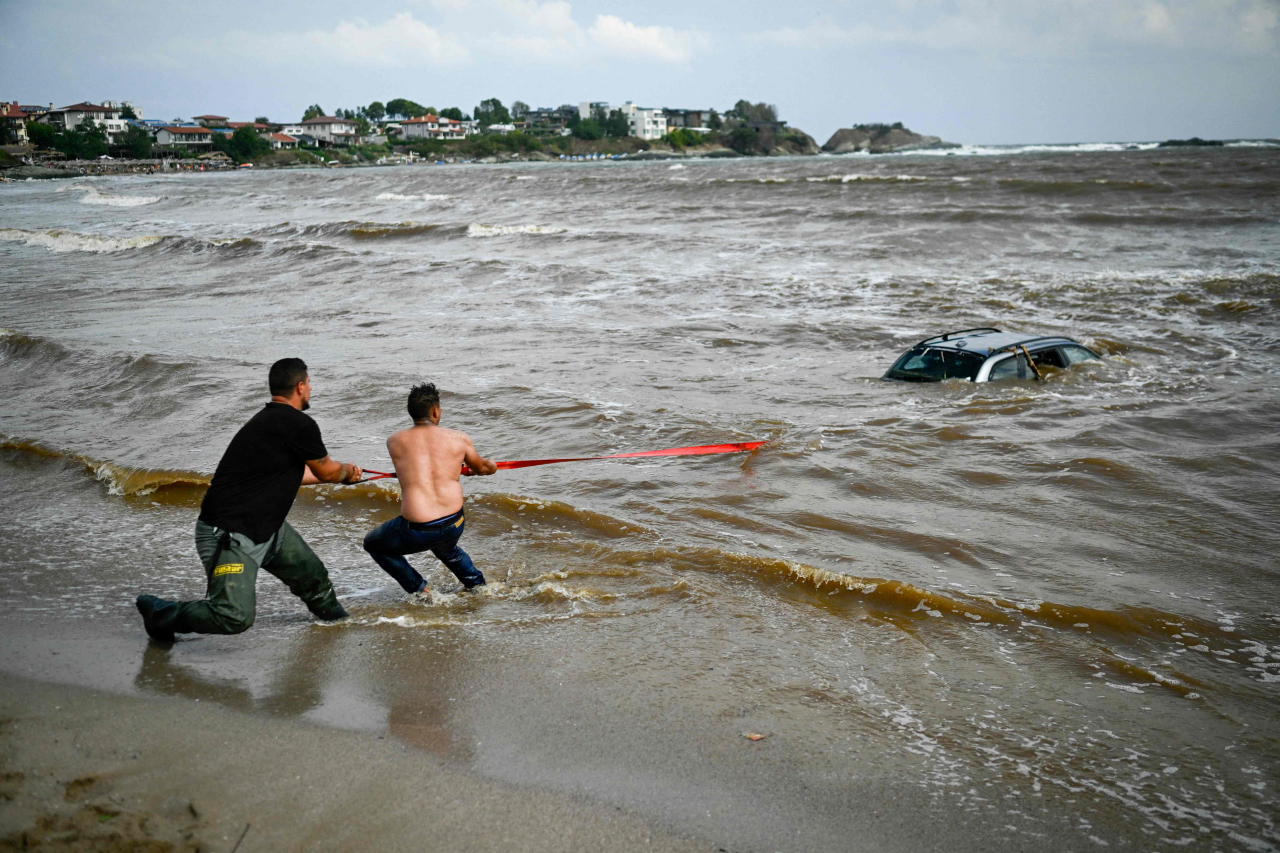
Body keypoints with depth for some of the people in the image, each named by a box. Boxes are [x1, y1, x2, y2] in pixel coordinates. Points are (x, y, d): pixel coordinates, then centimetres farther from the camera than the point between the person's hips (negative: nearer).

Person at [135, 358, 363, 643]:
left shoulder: (268, 419, 12)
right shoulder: (300, 424, -18)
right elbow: (326, 472, -2)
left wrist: (341, 473, 42)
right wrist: (348, 470, 21)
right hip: (227, 534, -11)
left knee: (312, 576, 21)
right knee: (235, 616, -19)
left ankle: (337, 619, 48)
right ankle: (159, 613, 2)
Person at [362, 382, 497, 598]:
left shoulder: (394, 441, 4)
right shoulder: (459, 438, 3)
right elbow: (480, 468, 22)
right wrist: (489, 466, 48)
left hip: (418, 531, -3)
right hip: (454, 525, 4)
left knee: (373, 544, 26)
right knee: (447, 550, 40)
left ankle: (419, 590, 17)